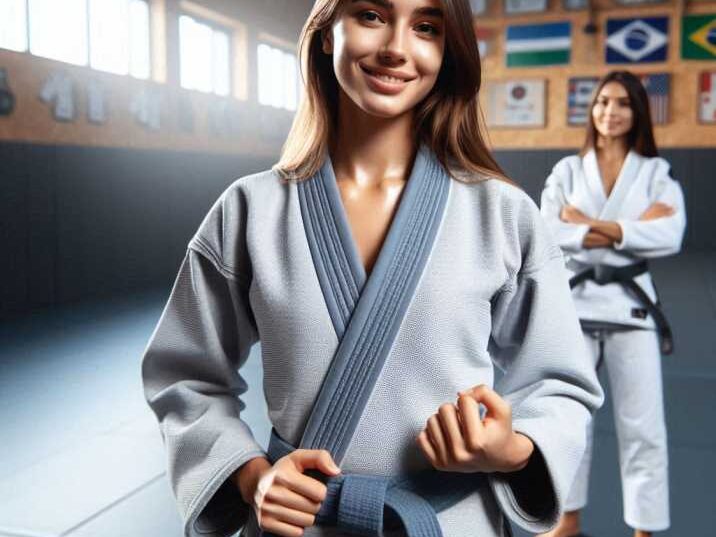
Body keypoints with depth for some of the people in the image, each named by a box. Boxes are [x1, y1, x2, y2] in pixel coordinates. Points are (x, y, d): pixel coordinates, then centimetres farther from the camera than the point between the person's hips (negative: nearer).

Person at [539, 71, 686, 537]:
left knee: (643, 426, 4)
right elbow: (552, 233, -10)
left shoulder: (656, 173, 3)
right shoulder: (568, 170, 4)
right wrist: (626, 232, -16)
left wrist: (591, 225, -17)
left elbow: (669, 236, -14)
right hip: (575, 301, 1)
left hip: (631, 305, -1)